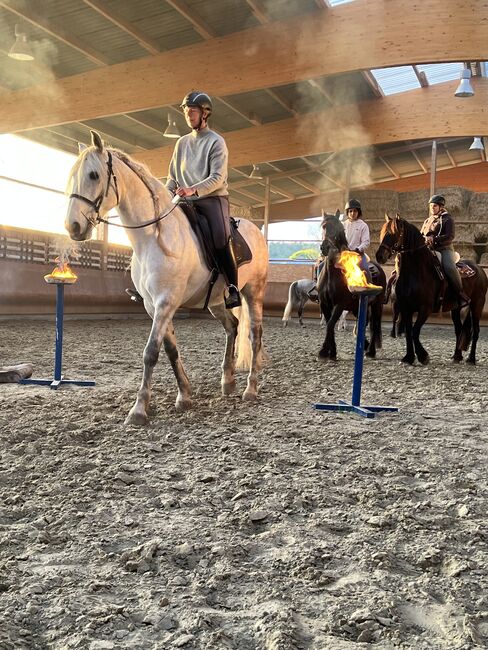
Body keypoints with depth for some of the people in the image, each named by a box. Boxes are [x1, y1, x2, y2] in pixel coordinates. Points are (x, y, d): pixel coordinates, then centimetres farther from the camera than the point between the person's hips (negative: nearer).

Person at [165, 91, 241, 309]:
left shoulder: (216, 142, -1)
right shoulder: (182, 142, 17)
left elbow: (218, 178, -12)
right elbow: (173, 177, 19)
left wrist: (193, 189, -26)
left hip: (213, 199, -6)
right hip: (187, 201, 6)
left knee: (221, 239, -28)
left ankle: (233, 288, -20)